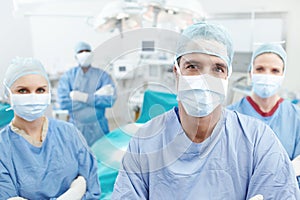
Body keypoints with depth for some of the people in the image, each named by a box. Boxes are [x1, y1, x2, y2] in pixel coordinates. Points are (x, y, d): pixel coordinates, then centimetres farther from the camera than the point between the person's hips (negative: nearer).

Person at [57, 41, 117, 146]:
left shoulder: (102, 75, 1)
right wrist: (96, 96, -13)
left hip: (99, 128, 0)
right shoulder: (68, 76, 1)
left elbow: (110, 100, -11)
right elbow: (63, 103, -12)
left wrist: (85, 97, -16)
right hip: (76, 129, 0)